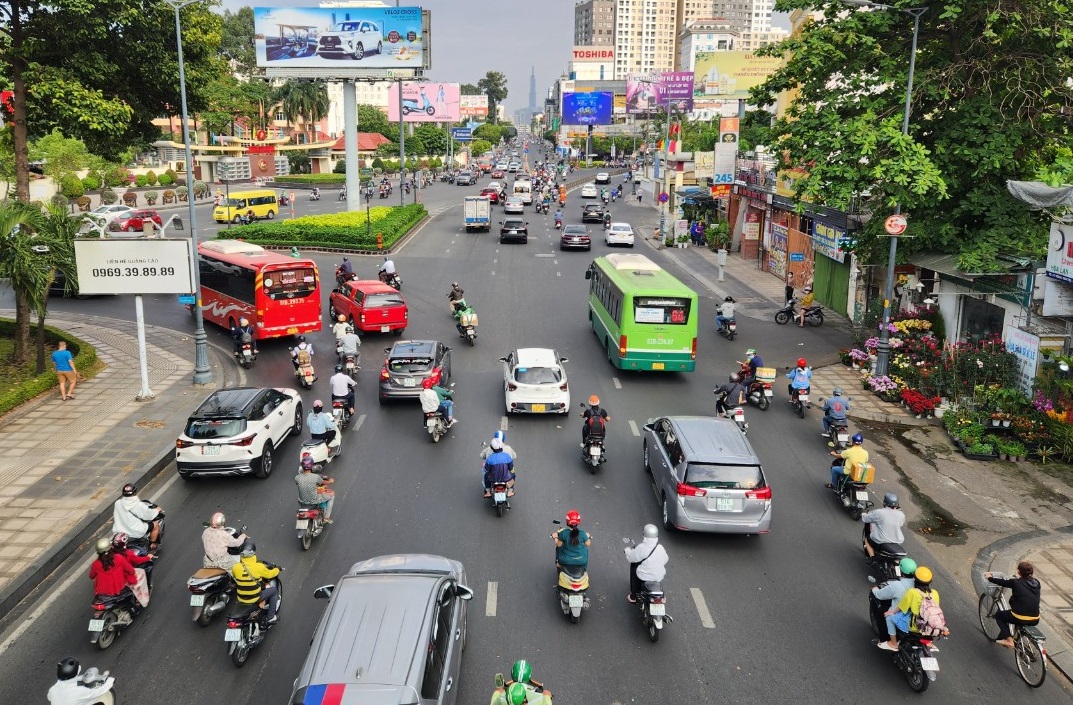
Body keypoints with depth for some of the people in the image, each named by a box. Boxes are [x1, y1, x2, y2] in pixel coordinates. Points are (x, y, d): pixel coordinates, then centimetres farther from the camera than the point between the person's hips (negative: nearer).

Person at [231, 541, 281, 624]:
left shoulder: (235, 567, -12)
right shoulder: (259, 567, -21)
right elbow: (269, 574, -2)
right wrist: (277, 569, 20)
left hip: (240, 599, 4)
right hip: (255, 598, -4)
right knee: (273, 590, 18)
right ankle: (271, 617, 19)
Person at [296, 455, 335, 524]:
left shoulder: (297, 478, -17)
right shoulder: (316, 477, -23)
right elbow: (324, 483, -2)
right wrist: (330, 481, 23)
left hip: (302, 502, 4)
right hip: (314, 501, -4)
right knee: (332, 495, 20)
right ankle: (326, 517, 21)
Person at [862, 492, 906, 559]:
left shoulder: (878, 513, -19)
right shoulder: (901, 515, -9)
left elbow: (865, 518, -6)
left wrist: (863, 514, 18)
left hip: (880, 541, -3)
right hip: (896, 541, 3)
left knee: (867, 539, 25)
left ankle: (872, 558, 7)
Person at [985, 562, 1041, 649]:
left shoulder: (1016, 583, -7)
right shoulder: (1036, 583, 6)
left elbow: (1002, 582, 8)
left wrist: (990, 578, 27)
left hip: (1021, 619, -6)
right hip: (1035, 620, 6)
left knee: (998, 614, 21)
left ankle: (1009, 640, 4)